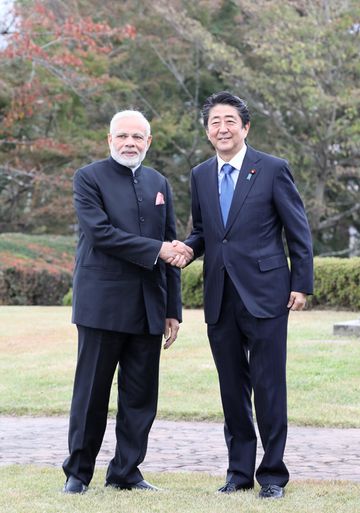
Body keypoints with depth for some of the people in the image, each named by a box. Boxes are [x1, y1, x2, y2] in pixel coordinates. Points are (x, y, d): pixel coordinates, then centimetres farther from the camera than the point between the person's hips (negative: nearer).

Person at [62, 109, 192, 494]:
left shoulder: (159, 184, 15)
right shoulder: (89, 178, -1)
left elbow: (170, 249, 15)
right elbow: (101, 232, -14)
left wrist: (173, 310, 11)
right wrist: (156, 249, -16)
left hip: (148, 309, 5)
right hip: (102, 303, -5)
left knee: (141, 396, 5)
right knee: (92, 394, 0)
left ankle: (126, 472, 14)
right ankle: (78, 473, 11)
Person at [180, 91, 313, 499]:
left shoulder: (272, 170, -3)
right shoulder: (200, 176, 11)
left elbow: (298, 231, -1)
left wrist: (302, 284, -6)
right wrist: (187, 248, -3)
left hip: (264, 294, -4)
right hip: (220, 298, 5)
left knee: (268, 386, -2)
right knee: (232, 387, 9)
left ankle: (273, 474, 7)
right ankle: (240, 470, 19)